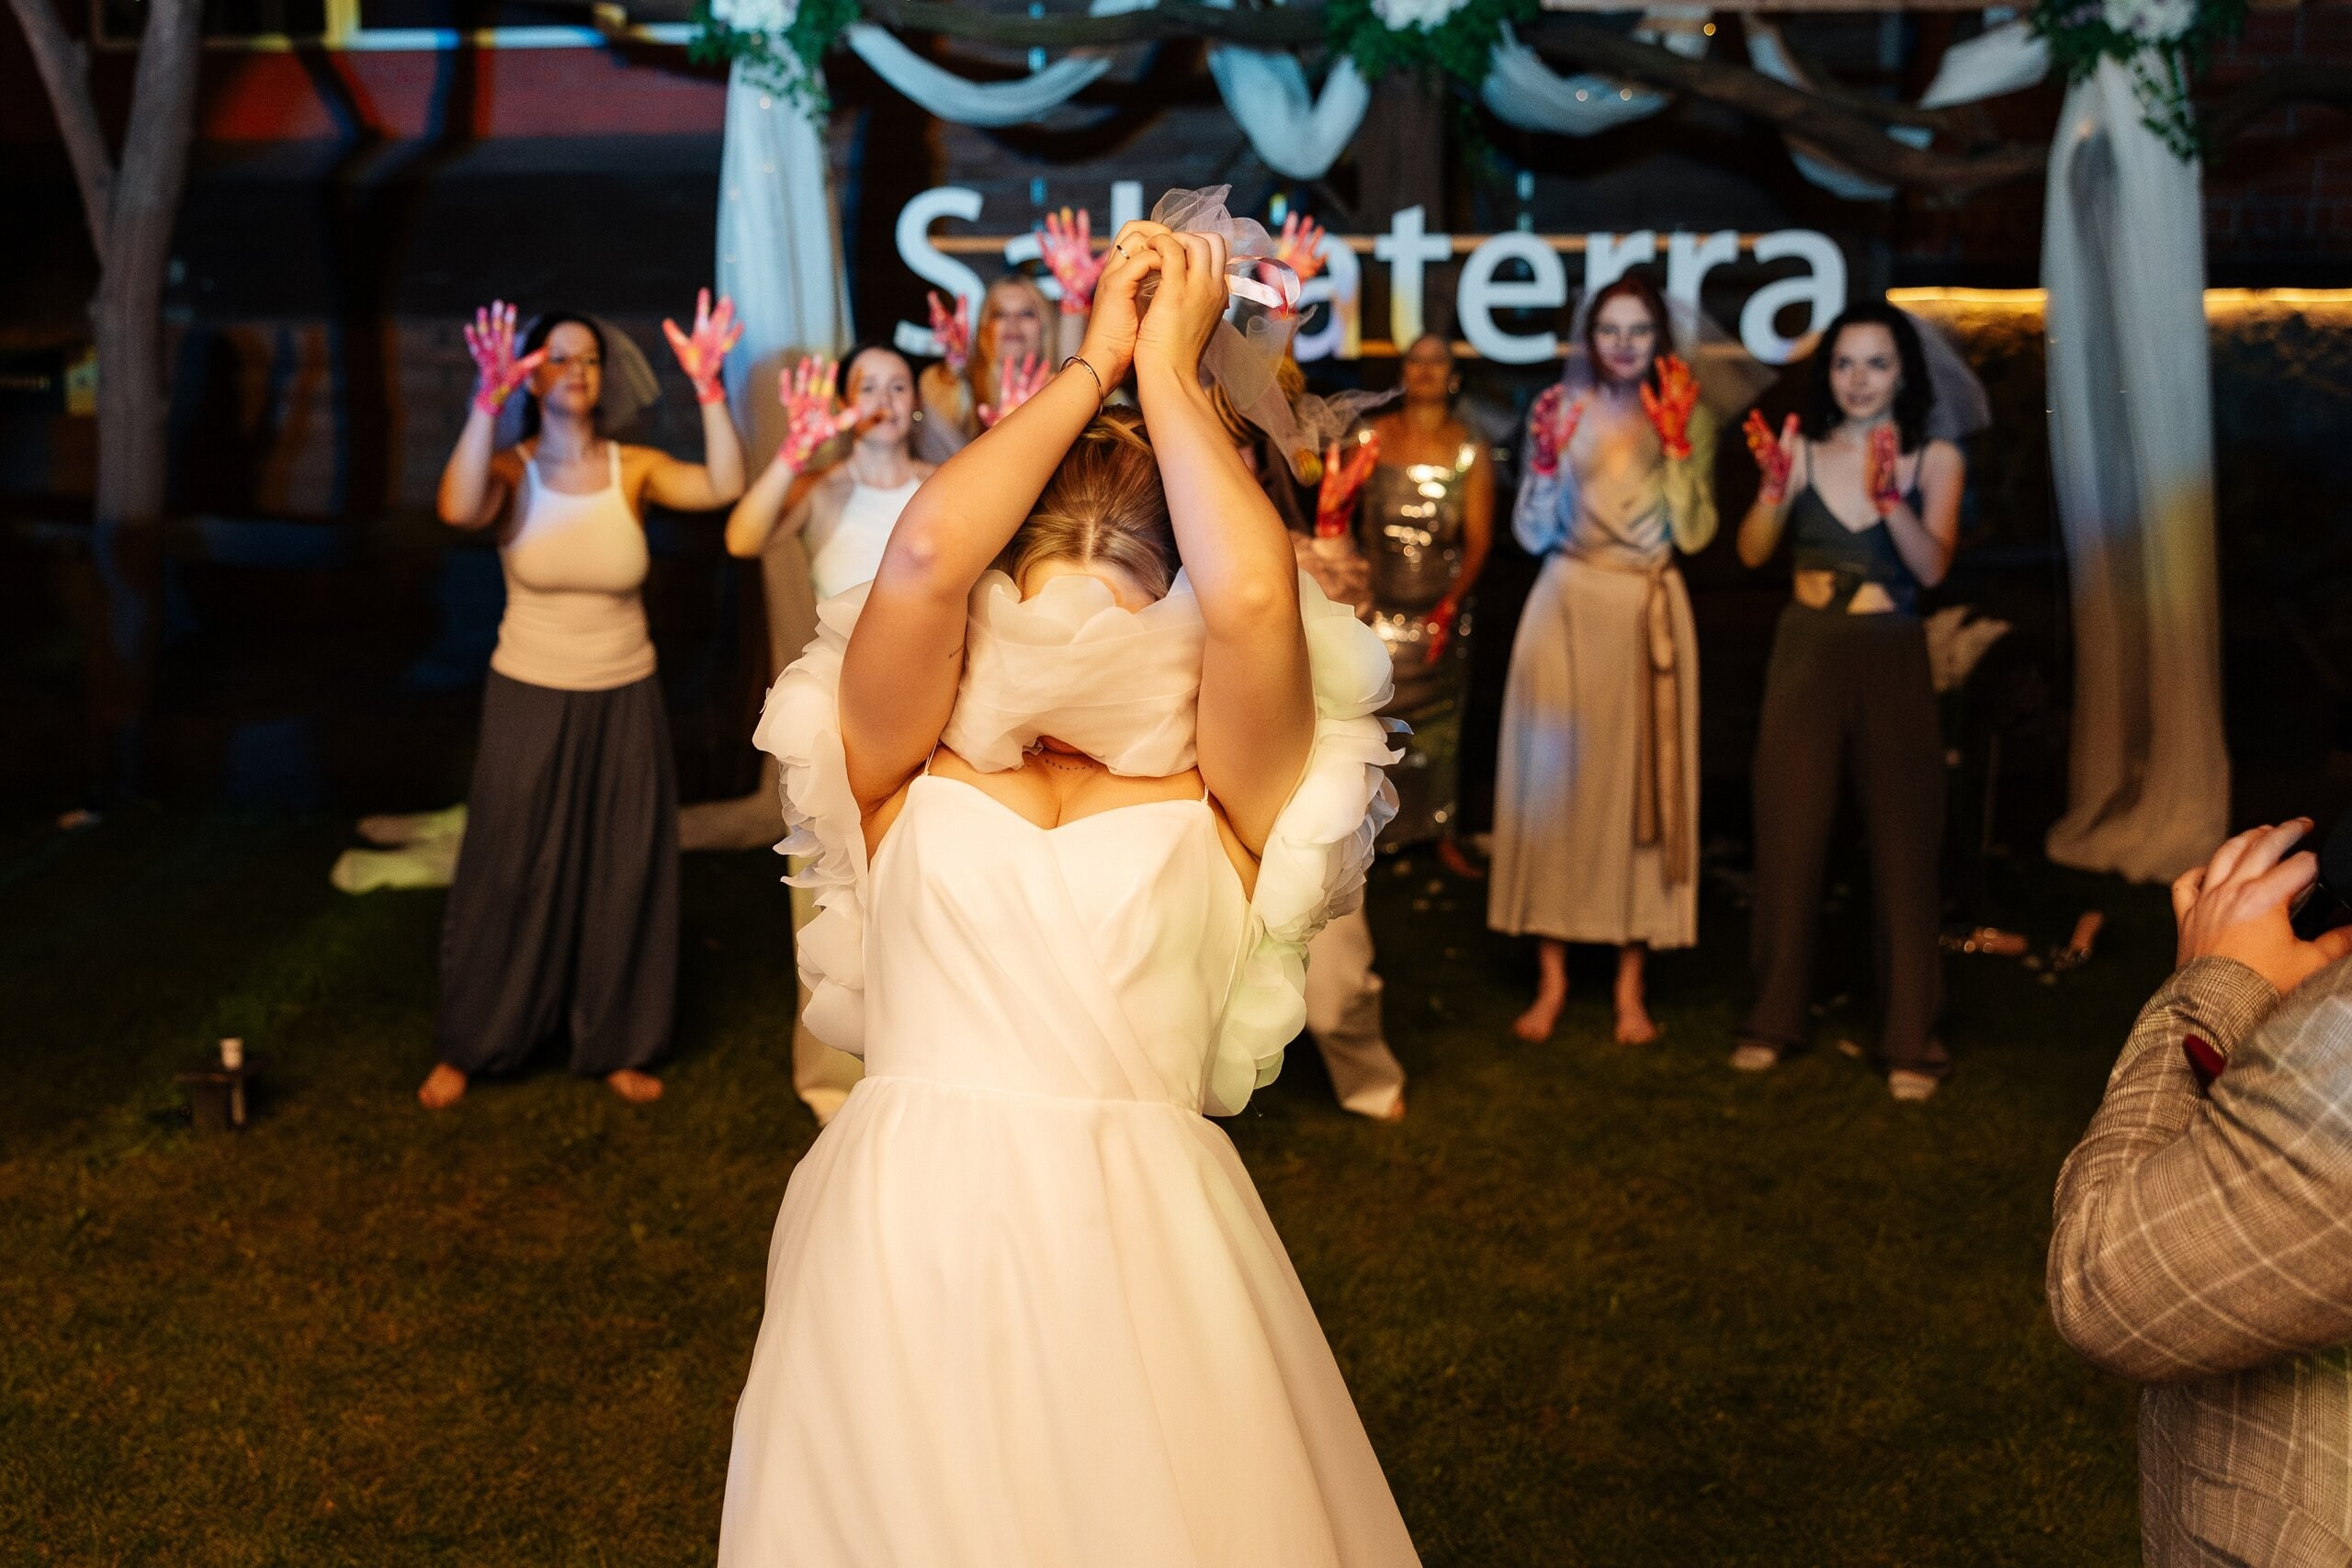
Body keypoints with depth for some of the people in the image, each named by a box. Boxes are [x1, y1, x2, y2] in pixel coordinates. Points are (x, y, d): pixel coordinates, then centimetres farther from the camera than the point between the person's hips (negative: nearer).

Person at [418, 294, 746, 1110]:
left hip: (624, 703, 2)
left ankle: (616, 1045, 26)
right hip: (529, 702, -2)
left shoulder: (634, 468, -4)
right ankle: (466, 1048, 24)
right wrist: (488, 400, -42)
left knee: (622, 876, 10)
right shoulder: (512, 470, -8)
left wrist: (708, 386, -31)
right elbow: (458, 508, -31)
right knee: (510, 875, 6)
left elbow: (723, 486, -21)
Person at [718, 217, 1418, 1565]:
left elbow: (1253, 595, -16)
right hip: (904, 1248, 1)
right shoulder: (908, 764, 6)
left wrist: (1170, 371, -1)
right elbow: (924, 554, -12)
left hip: (1140, 1260, -1)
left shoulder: (1223, 792, 2)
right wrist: (1096, 361, 0)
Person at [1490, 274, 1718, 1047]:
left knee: (1641, 779, 1)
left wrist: (1677, 440, -13)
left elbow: (1694, 533, -6)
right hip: (1567, 608, 0)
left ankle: (1631, 984, 10)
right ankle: (1551, 977, 8)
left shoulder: (1688, 413, 4)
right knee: (1555, 776, -1)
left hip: (1650, 615, 0)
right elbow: (1531, 533, 0)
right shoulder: (1559, 409, 3)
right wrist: (1547, 456, -14)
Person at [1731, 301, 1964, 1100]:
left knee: (1903, 842, 0)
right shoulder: (1803, 449, 3)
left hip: (1891, 661, -1)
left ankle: (1911, 1040, 7)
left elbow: (1931, 567, -12)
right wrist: (1775, 485, -25)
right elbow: (1753, 551, -8)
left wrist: (1889, 497, -26)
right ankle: (1775, 1019, 17)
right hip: (1806, 657, 1)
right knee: (1789, 835, 4)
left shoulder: (1935, 459, 1)